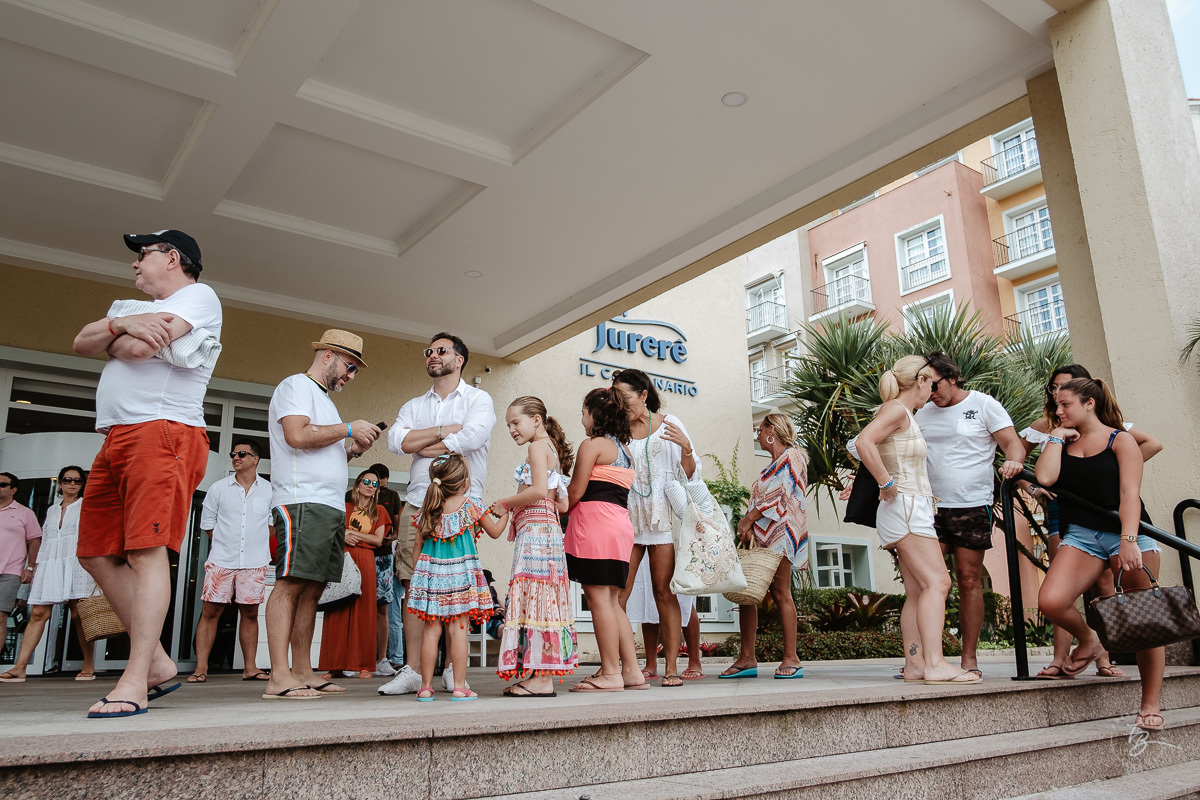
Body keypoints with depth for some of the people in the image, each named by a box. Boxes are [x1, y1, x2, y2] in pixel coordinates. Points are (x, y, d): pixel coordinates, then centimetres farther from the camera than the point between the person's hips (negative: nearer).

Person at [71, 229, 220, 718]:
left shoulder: (198, 295, 2)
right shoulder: (133, 307, 30)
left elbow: (138, 348, -12)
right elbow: (82, 343, 14)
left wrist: (111, 336, 9)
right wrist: (120, 326, -4)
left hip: (163, 432, -9)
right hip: (116, 439, 9)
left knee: (146, 551, -16)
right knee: (98, 554, 6)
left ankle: (135, 681, -17)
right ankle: (158, 663, 10)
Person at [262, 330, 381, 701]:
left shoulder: (323, 399, 29)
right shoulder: (296, 385, 0)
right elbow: (298, 435, -17)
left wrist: (353, 448, 14)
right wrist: (348, 428, -8)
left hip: (331, 507, 10)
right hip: (302, 502, -10)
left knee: (312, 590, 7)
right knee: (291, 584, -13)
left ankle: (303, 673, 9)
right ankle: (279, 677, -14)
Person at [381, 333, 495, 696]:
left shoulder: (478, 399, 7)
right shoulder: (413, 406, 20)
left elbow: (471, 438, -13)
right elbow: (396, 441, 1)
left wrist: (421, 446, -2)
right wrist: (445, 430, -5)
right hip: (418, 503, 4)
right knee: (414, 586, 0)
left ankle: (454, 669, 6)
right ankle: (412, 671, 4)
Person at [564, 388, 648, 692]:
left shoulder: (592, 444, -4)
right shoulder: (625, 450, 21)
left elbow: (575, 492, -7)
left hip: (595, 520, -9)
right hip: (621, 523, 9)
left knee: (598, 598, -6)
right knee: (613, 600, 10)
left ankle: (610, 673, -6)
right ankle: (631, 670, 9)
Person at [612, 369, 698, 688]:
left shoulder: (668, 424, 6)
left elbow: (689, 474, 4)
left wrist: (685, 448, -13)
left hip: (663, 515, -2)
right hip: (626, 515, 2)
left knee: (664, 590, -3)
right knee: (617, 592, -7)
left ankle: (671, 667, 2)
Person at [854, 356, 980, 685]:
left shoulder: (905, 414, 20)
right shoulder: (896, 409, -10)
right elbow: (864, 441, -27)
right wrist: (887, 484, -23)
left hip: (914, 509, 10)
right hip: (905, 506, -10)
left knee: (917, 591, 5)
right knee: (937, 582, -16)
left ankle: (915, 664, 4)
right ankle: (935, 664, -20)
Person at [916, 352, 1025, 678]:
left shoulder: (983, 404, 2)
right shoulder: (923, 413, 14)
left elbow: (1013, 443, -3)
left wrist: (1014, 461, -26)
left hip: (973, 506, -3)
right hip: (931, 507, 3)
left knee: (969, 580, 1)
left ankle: (970, 659, 9)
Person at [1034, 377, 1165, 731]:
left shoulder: (1120, 440, 1)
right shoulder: (1062, 442, 12)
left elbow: (1129, 493, -10)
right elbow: (1045, 477, -7)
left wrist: (1129, 540, -23)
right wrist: (1056, 437, 1)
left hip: (1127, 533, -2)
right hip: (1081, 535, 3)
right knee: (1050, 602, -21)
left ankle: (1150, 704, 17)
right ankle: (1088, 640, 11)